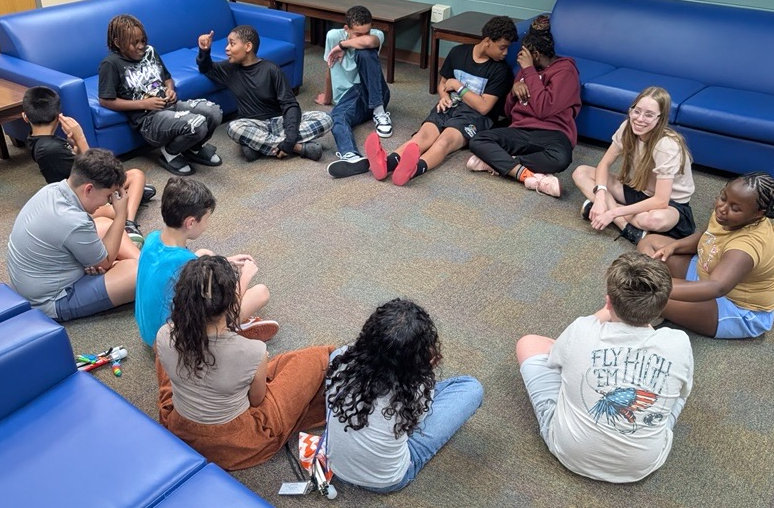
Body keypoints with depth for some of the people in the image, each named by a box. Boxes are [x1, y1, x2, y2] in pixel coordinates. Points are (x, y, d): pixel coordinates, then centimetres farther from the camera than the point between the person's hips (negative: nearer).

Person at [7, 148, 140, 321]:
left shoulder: (51, 190, -7)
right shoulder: (74, 222, -33)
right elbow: (105, 262, -14)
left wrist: (92, 260, -4)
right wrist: (121, 214, -13)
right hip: (53, 301, -9)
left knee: (105, 223, 16)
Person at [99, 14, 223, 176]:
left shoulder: (149, 51, 14)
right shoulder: (111, 64, -5)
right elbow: (106, 101, -8)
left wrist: (170, 89, 3)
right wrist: (143, 104, -12)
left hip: (169, 105, 7)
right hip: (148, 118, -7)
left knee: (214, 112, -18)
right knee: (197, 125, -31)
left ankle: (194, 148, 9)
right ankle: (170, 154, -2)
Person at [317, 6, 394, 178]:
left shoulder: (377, 34, -5)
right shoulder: (333, 36, -1)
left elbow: (368, 42, -32)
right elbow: (330, 69, 15)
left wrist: (342, 45, -16)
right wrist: (327, 97, 26)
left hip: (373, 95, 0)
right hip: (349, 96, 1)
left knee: (365, 52, -27)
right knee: (337, 117, -37)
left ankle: (379, 111, -22)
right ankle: (352, 157, -68)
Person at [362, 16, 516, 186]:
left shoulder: (500, 70, -3)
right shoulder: (458, 52, 8)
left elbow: (484, 107, -8)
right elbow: (443, 83, 20)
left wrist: (458, 86, -3)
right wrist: (444, 97, -3)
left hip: (475, 115, -3)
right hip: (449, 107, 3)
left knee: (446, 139, -36)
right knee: (424, 134, -29)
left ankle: (414, 169, -68)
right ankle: (387, 163, -59)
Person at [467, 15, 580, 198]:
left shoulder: (565, 70, 0)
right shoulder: (527, 68, 20)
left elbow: (544, 109, -15)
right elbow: (509, 113, 22)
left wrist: (529, 70, -8)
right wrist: (514, 89, 1)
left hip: (551, 133, -5)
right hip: (521, 131, 5)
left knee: (560, 158, -40)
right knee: (477, 141, -23)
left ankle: (495, 162, -32)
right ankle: (529, 176, -36)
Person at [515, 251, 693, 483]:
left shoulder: (581, 331, -23)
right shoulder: (678, 345, -20)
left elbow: (554, 358, 3)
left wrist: (606, 313, 13)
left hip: (569, 453, -1)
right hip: (643, 464, 2)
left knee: (529, 343, 13)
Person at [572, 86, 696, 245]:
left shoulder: (667, 145, -29)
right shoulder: (628, 127, -12)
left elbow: (660, 201, -30)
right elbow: (604, 164, -5)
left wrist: (614, 212, -31)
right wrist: (600, 197, -23)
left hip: (671, 203, -7)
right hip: (636, 190, 7)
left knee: (655, 219, -44)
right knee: (581, 173, -11)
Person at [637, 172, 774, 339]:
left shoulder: (748, 244, -36)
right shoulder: (727, 214, -11)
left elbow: (716, 288, -52)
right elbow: (705, 237, 11)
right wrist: (673, 246, -9)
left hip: (739, 312, -9)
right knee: (650, 242, 0)